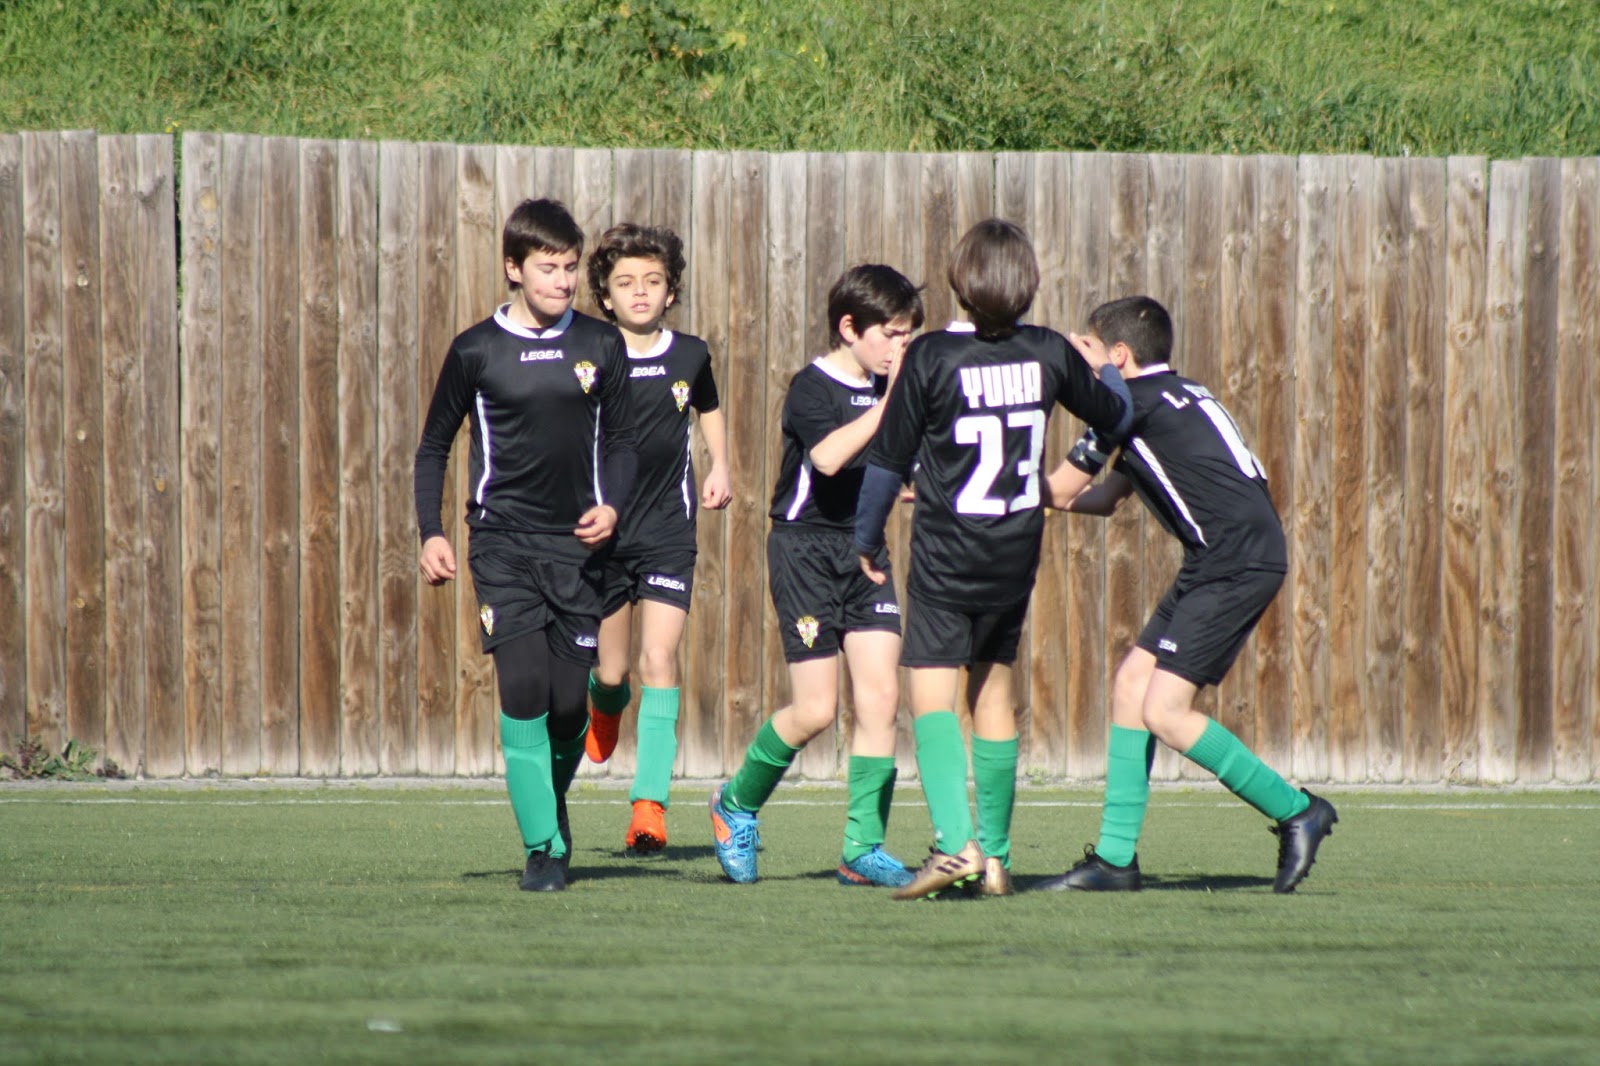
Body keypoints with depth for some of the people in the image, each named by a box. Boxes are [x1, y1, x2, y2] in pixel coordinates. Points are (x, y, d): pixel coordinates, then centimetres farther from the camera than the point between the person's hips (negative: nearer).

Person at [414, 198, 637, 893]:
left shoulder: (601, 347, 6)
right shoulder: (476, 351, 1)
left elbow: (620, 440, 14)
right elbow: (433, 446, 10)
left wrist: (611, 505, -5)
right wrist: (431, 534, -2)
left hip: (577, 544, 2)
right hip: (503, 542, -2)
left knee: (569, 701, -1)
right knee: (524, 687, -15)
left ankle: (553, 805, 30)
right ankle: (543, 849, -10)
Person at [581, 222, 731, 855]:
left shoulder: (689, 356, 2)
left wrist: (720, 468, 11)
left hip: (669, 531, 0)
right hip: (603, 532, 0)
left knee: (658, 661, -12)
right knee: (610, 670, 7)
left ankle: (650, 802, -13)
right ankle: (604, 705, 46)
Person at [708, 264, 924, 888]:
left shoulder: (888, 389, 9)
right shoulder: (812, 387, -12)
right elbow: (828, 456, -30)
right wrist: (890, 401, -31)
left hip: (865, 550, 6)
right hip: (807, 549, -6)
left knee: (880, 694, -7)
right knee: (817, 710, -7)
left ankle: (863, 849, -3)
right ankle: (738, 803, 19)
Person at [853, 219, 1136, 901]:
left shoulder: (931, 357, -13)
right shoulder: (1048, 353, -1)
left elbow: (889, 459, -7)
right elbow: (1113, 414, 16)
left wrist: (867, 539, 7)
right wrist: (1112, 370, 40)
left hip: (946, 557, -5)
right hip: (1017, 556, 5)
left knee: (931, 693, -8)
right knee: (993, 692, 16)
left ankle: (954, 844, -26)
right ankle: (995, 856, 19)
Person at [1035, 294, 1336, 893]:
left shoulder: (1133, 400, -7)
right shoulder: (1175, 397, 21)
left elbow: (1060, 492, 0)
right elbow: (1104, 499, 28)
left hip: (1238, 562, -10)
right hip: (1220, 563, 10)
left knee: (1165, 711, -12)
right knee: (1132, 683, 8)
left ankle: (1297, 812, -3)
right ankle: (1115, 859, 10)